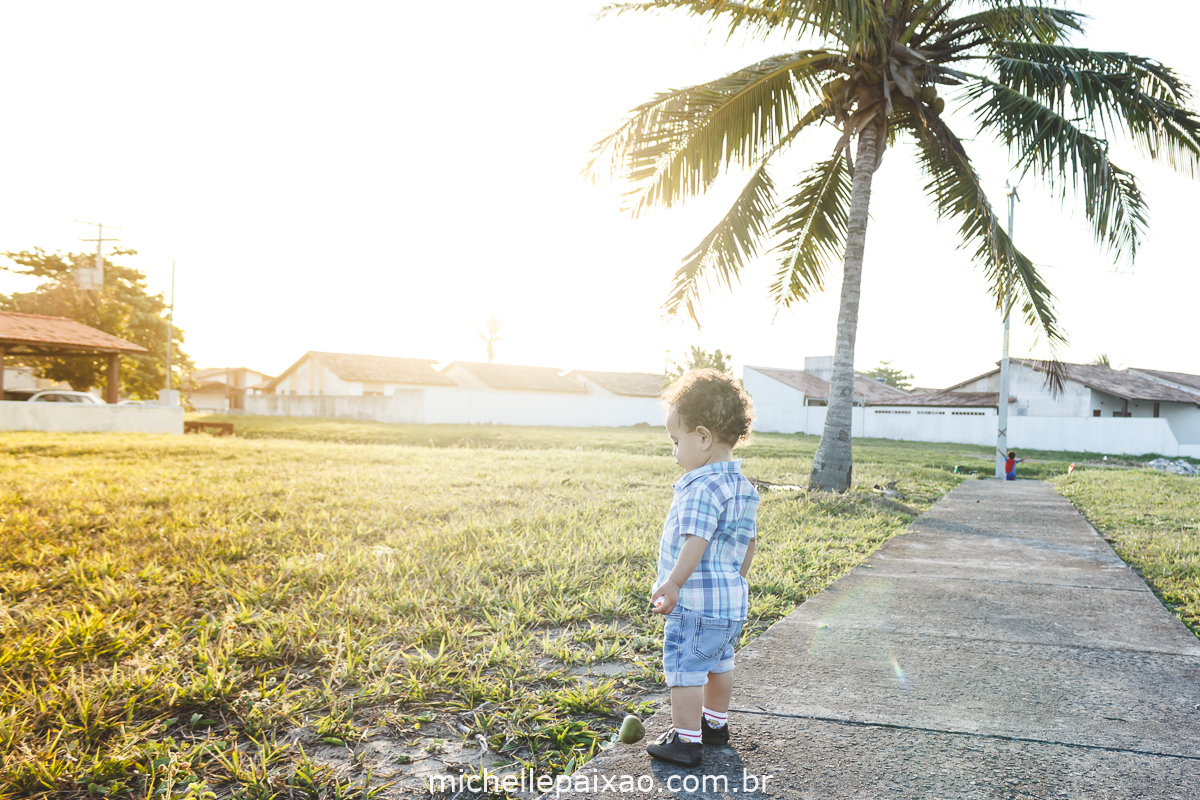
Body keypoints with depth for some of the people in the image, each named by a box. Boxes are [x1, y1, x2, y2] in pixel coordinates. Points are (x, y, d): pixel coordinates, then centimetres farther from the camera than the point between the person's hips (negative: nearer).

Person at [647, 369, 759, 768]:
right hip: (733, 598, 10)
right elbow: (748, 542, 15)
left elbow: (696, 542, -27)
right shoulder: (743, 487, 9)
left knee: (685, 668, 1)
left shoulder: (702, 488, -22)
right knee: (719, 662, 23)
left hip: (697, 601, -10)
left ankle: (686, 740, 10)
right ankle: (715, 722, 39)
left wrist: (673, 584, -23)